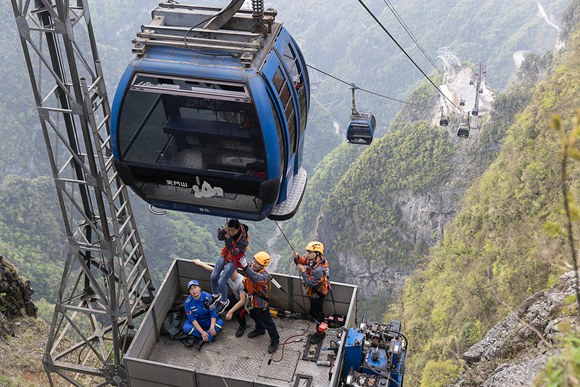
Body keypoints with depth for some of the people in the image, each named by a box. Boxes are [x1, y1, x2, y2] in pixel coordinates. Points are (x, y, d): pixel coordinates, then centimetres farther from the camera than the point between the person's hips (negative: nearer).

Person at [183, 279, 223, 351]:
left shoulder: (207, 297, -20)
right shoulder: (188, 302, -17)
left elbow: (213, 313, -17)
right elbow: (192, 319, -19)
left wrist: (212, 327, -31)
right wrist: (202, 332, -28)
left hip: (208, 321, 0)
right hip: (196, 323, 0)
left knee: (220, 322, -28)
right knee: (186, 328, -31)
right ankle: (210, 337, -22)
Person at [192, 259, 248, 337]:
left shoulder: (242, 281, -35)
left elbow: (243, 301, -33)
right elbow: (213, 270, -1)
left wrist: (230, 312, -32)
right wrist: (200, 263, 8)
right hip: (237, 299, 7)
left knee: (238, 313, -30)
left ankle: (242, 326, 5)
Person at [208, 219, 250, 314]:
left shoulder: (244, 237, -36)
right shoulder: (228, 226, -21)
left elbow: (234, 251, -31)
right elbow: (219, 237, -10)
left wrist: (228, 238, -37)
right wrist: (223, 230, -31)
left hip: (234, 259, -6)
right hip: (225, 254, 6)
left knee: (221, 282, -6)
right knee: (213, 276, 11)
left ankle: (224, 301, 22)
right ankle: (215, 295, 40)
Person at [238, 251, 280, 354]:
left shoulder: (264, 275, -33)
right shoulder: (251, 268, -11)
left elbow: (257, 278, -56)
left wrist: (245, 267, -64)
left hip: (261, 305, -8)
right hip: (251, 302, 8)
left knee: (267, 323, 8)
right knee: (255, 317, 33)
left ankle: (275, 341, 27)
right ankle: (259, 329, 60)